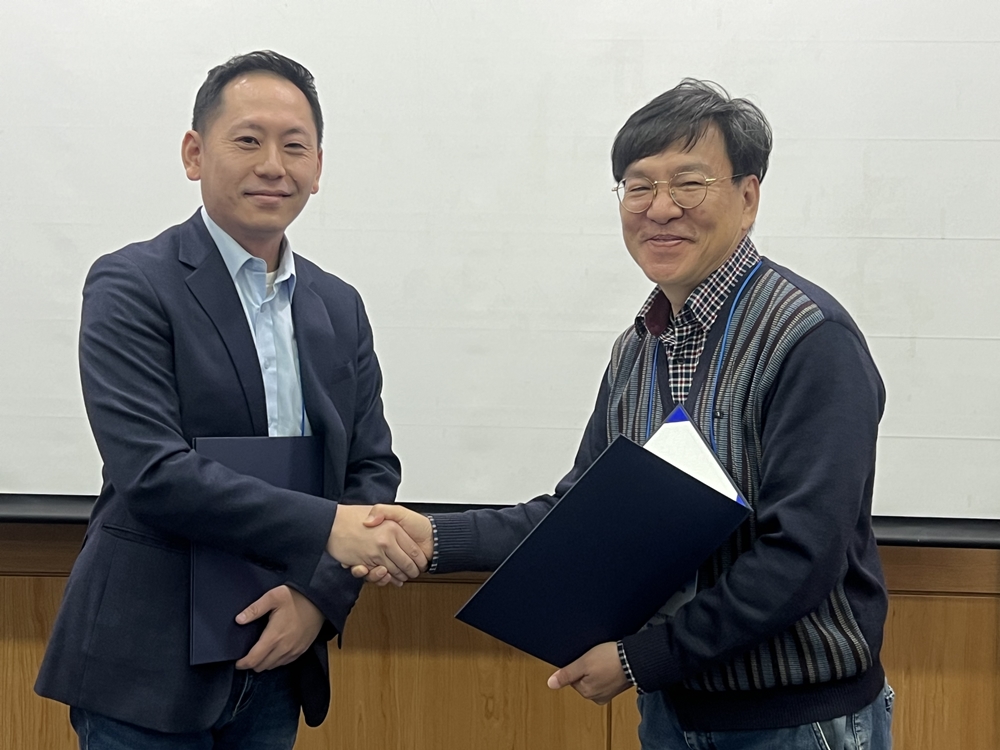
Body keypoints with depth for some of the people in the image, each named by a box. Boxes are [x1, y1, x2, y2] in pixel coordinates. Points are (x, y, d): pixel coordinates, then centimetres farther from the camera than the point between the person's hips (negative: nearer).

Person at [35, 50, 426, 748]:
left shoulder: (340, 308, 8)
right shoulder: (133, 286, -9)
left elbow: (373, 467, 7)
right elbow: (150, 472, -18)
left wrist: (322, 592, -9)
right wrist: (326, 527, -23)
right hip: (148, 667, -5)